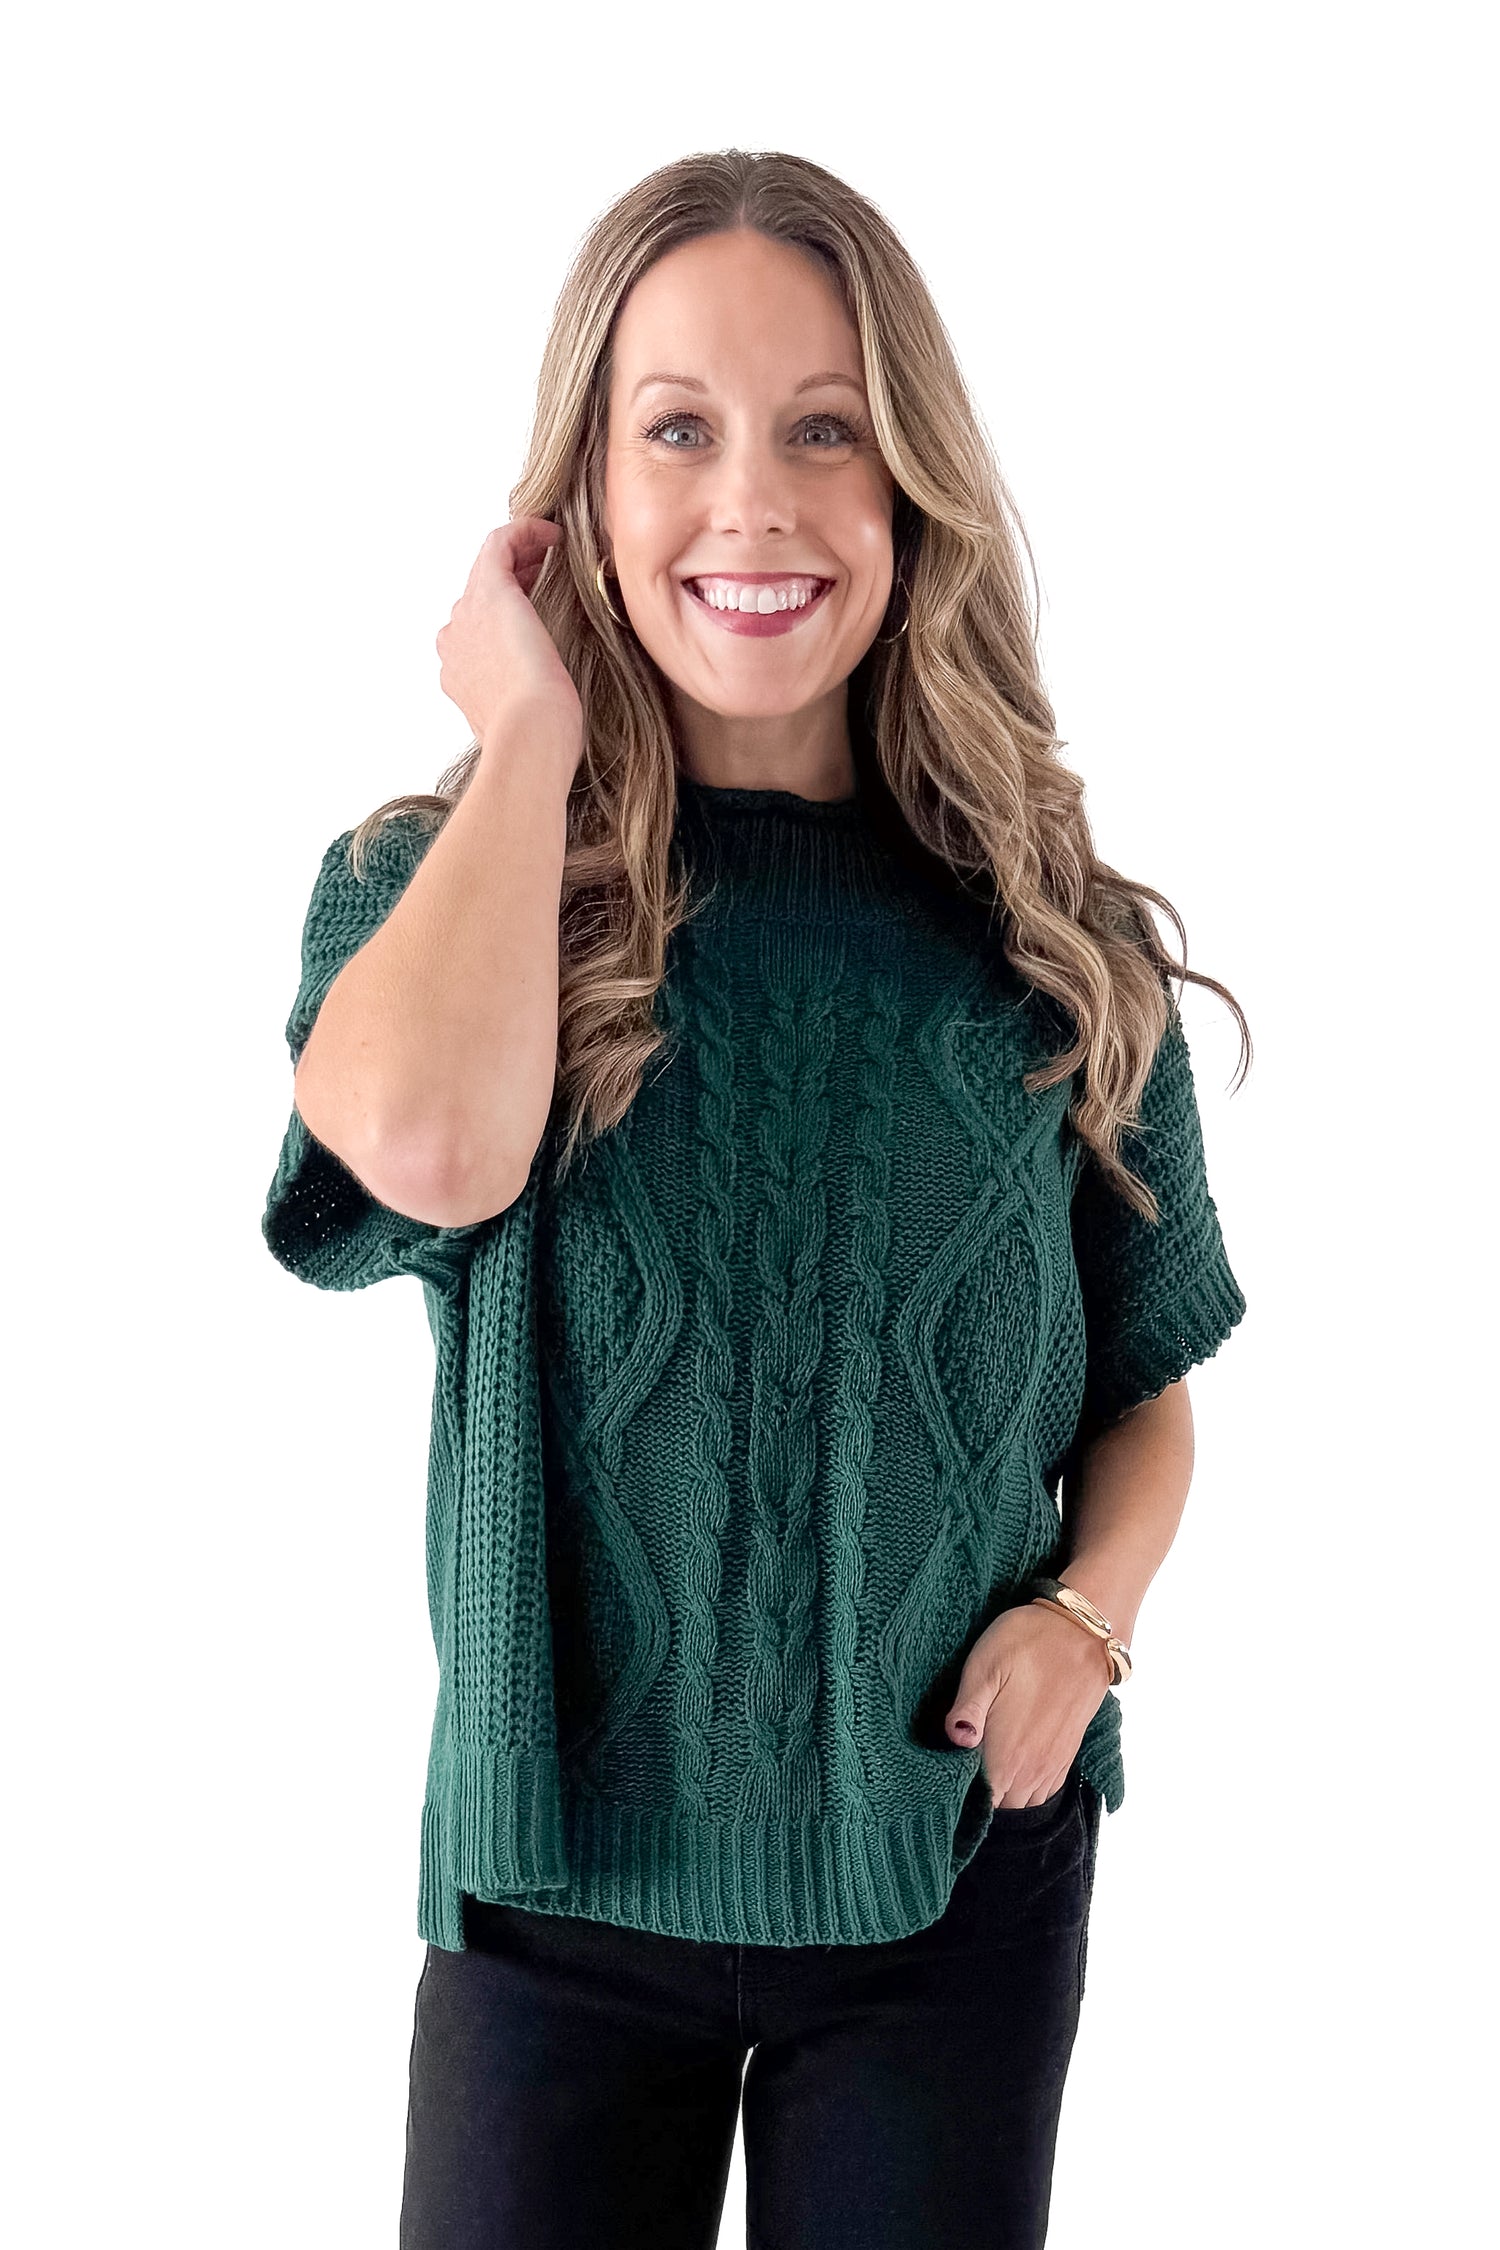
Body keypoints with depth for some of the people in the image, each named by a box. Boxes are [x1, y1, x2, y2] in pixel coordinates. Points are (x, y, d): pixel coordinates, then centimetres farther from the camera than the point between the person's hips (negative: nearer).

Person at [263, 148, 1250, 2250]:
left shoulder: (1048, 940, -2)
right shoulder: (430, 881, -6)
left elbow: (1144, 1386, 8)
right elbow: (425, 1147, -30)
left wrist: (1089, 1608, -13)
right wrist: (531, 731, -17)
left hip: (959, 1863, 2)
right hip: (562, 1866, -1)